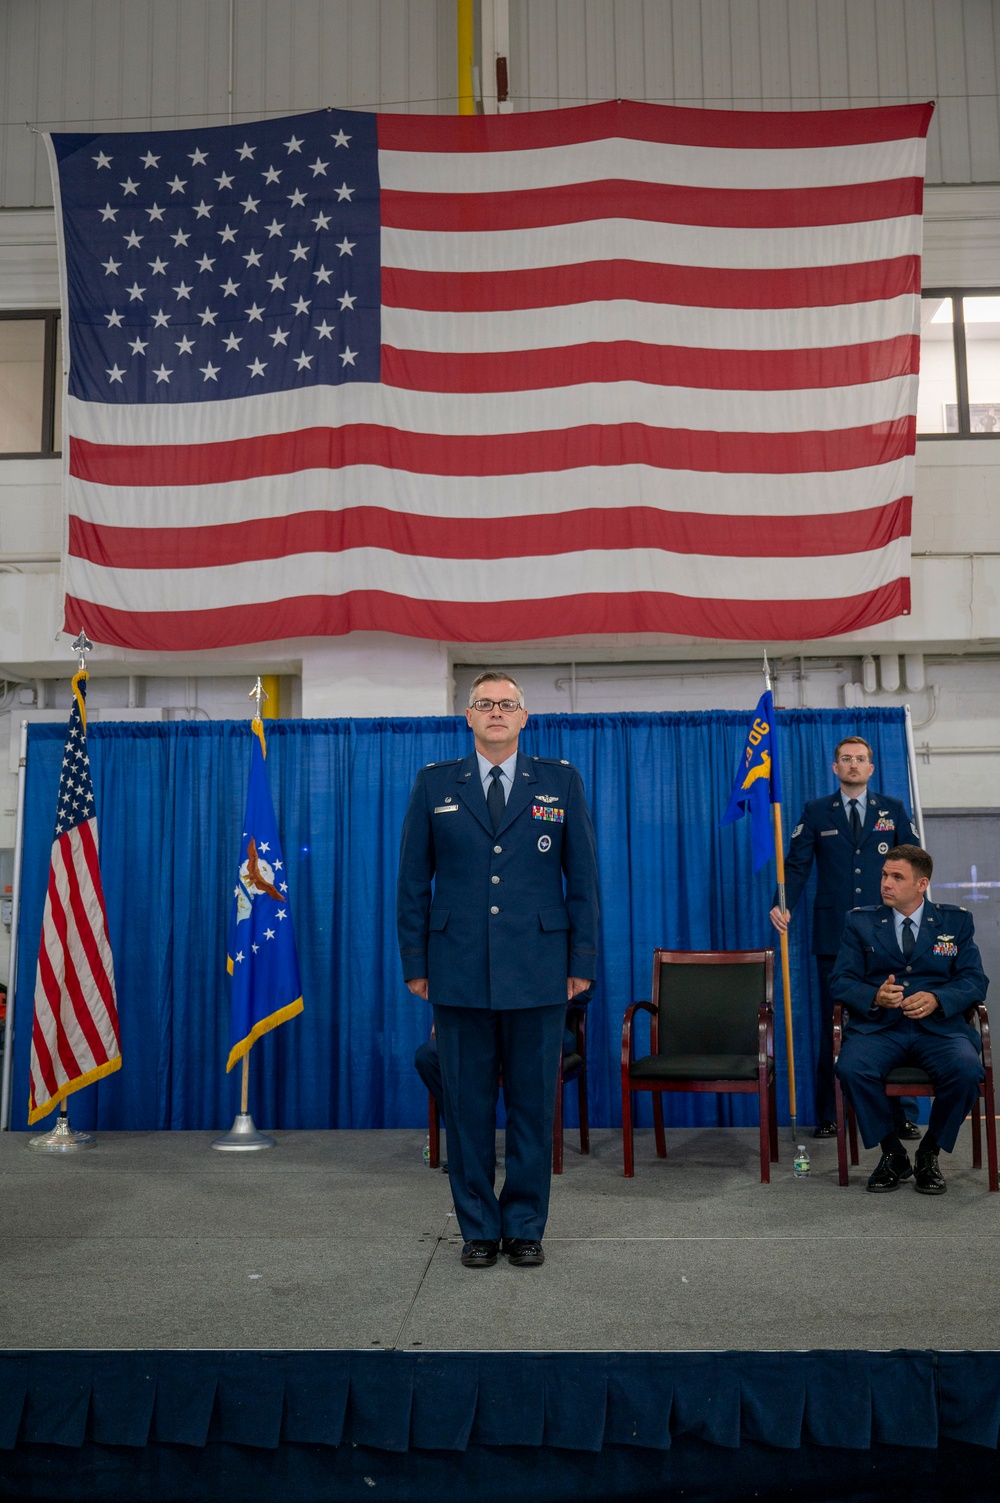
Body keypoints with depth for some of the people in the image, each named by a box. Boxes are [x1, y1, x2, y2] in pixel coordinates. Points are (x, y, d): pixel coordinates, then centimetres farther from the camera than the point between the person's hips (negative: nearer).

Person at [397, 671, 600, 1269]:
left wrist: (583, 962, 0)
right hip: (459, 973, 1)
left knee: (534, 1105, 6)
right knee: (467, 1106, 6)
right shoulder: (435, 784, 8)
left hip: (538, 972, 0)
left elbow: (583, 877, 6)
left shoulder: (562, 782, 6)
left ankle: (525, 1227, 21)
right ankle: (479, 1229, 20)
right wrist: (415, 963, 2)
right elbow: (414, 880, 8)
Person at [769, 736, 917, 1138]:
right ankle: (828, 1116, 12)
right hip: (834, 935, 0)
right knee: (833, 1027, 5)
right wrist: (783, 906, -15)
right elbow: (796, 864, 1)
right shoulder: (816, 812, 7)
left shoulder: (893, 810, 10)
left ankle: (903, 1114, 13)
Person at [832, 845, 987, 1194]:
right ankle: (892, 1153, -6)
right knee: (851, 1068, -31)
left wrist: (936, 999, -16)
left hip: (939, 1027, 0)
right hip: (878, 1027, 0)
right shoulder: (860, 922, 12)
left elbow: (974, 980, 4)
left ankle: (929, 1154, -4)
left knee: (967, 1070, -31)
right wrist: (874, 997, -17)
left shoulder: (956, 921, 12)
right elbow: (841, 981, 5)